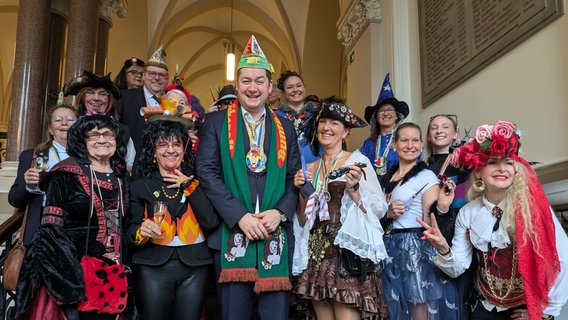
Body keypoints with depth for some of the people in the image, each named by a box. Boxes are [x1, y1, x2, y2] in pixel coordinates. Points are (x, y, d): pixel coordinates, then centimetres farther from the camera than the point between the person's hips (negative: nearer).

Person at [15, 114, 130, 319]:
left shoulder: (120, 176, 11)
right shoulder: (66, 173, -6)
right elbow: (50, 226, -8)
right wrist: (55, 271, -15)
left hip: (112, 272, 5)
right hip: (75, 269, -5)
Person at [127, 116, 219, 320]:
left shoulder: (197, 182, 8)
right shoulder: (140, 186, 8)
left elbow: (212, 222, -5)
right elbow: (131, 231, 5)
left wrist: (189, 186, -5)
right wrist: (142, 232, -17)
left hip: (195, 267, 1)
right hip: (153, 267, 0)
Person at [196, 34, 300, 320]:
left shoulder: (285, 128, 13)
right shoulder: (215, 122, 5)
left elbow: (295, 178, 9)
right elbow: (207, 173, -5)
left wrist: (280, 212, -10)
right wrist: (240, 216, -14)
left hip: (277, 236, 2)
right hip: (230, 234, -2)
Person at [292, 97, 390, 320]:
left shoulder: (357, 161, -1)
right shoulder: (310, 169, 13)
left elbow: (380, 210, -5)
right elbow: (303, 221, 14)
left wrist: (354, 188, -18)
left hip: (347, 253, -4)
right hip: (316, 255, 5)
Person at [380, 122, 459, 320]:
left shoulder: (427, 177, -6)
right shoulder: (387, 177, 12)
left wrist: (442, 207, -28)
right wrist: (388, 213, -3)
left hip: (417, 252, -6)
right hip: (391, 249, 6)